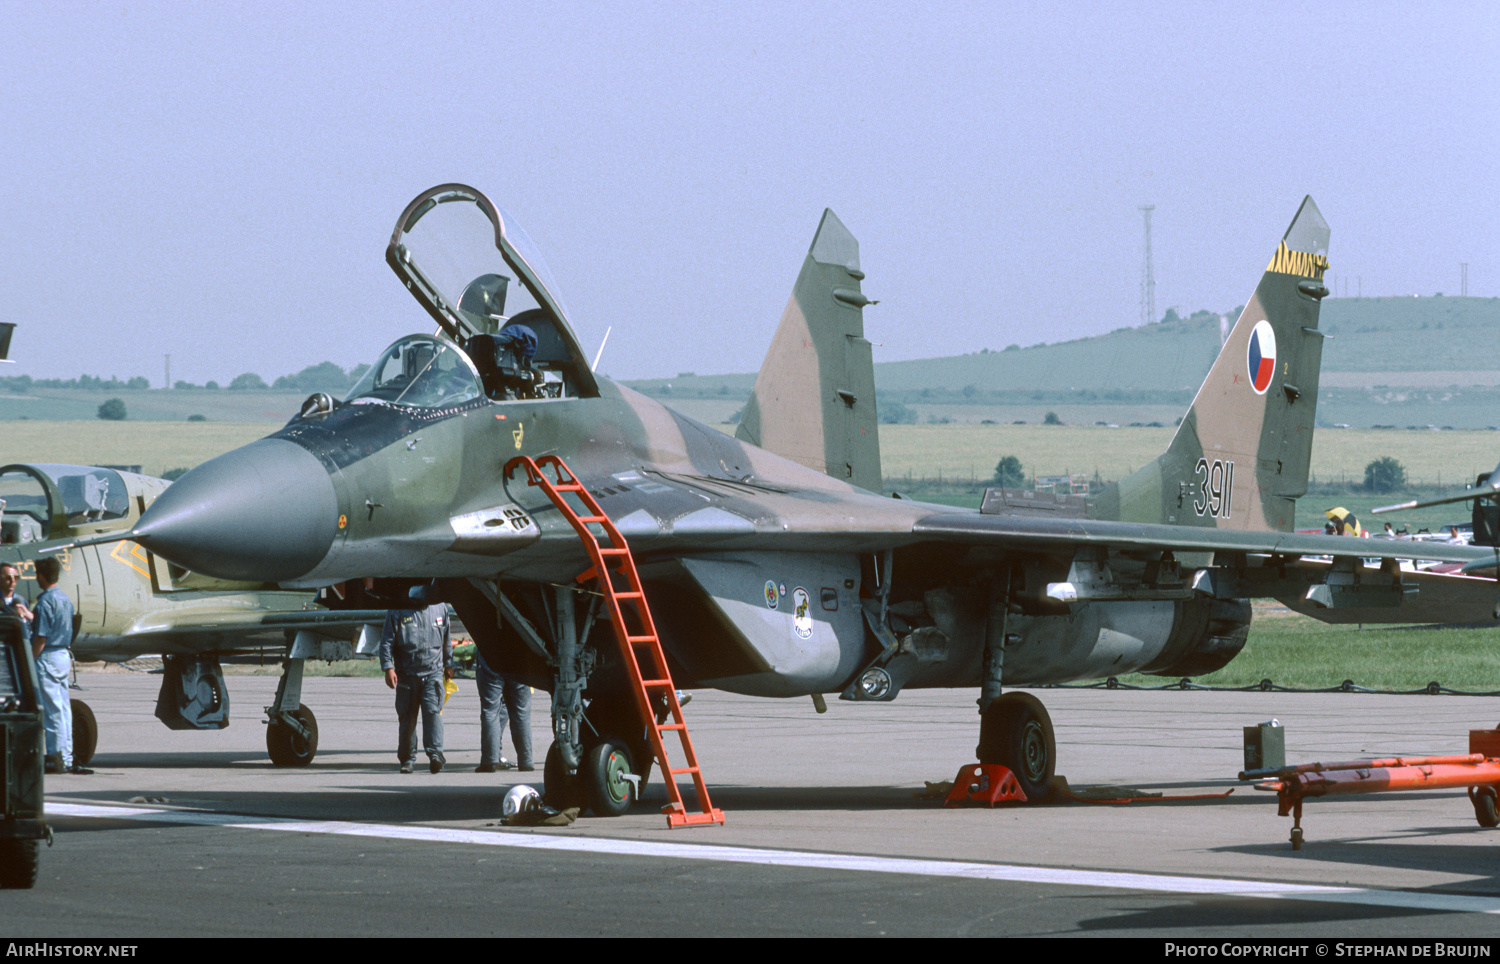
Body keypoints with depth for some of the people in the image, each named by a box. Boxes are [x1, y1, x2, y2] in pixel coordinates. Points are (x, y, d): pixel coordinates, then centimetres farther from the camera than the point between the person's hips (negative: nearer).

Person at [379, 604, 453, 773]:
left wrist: (448, 665, 24)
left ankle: (435, 753, -19)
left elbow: (447, 640, 21)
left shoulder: (440, 608, 9)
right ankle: (407, 758, 16)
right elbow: (387, 642, -2)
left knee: (433, 710, -15)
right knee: (407, 717, 5)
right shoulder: (398, 611, -1)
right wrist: (388, 668, -11)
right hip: (407, 674, -1)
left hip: (433, 672, 1)